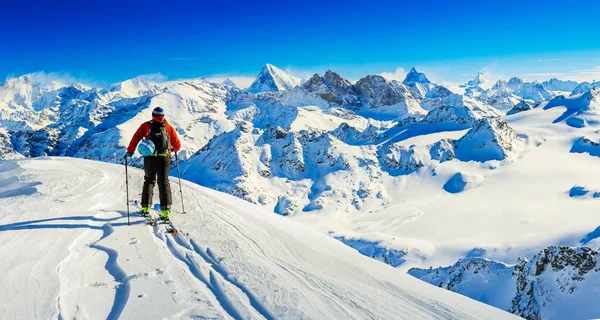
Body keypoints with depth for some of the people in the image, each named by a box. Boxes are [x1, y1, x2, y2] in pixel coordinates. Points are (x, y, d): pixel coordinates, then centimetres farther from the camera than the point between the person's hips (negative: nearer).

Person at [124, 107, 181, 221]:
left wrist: (130, 152, 7)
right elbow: (177, 145, 13)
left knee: (149, 181, 19)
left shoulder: (146, 126, 10)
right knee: (164, 182, 0)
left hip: (149, 159, 1)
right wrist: (172, 148, 34)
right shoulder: (168, 127, 11)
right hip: (164, 158, -1)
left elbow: (136, 137, 1)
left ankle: (146, 207, 15)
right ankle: (165, 210, -14)